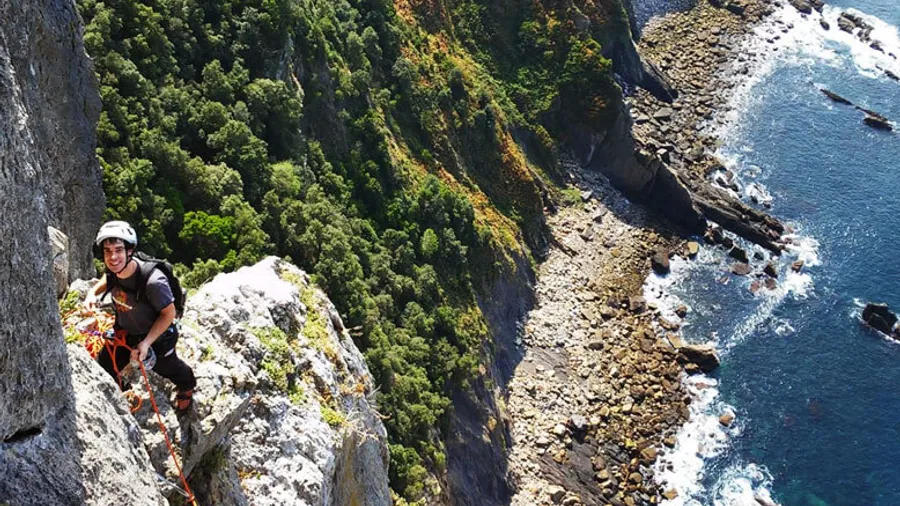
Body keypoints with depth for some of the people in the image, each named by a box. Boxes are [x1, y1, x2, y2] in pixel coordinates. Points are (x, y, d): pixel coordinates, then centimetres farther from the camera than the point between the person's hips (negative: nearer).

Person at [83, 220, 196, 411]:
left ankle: (187, 386, 60)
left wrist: (146, 343, -30)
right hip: (124, 331, 4)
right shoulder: (113, 269, -22)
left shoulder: (153, 281, -43)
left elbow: (169, 313, -27)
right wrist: (93, 292, -13)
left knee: (165, 367, 24)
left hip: (156, 335, -4)